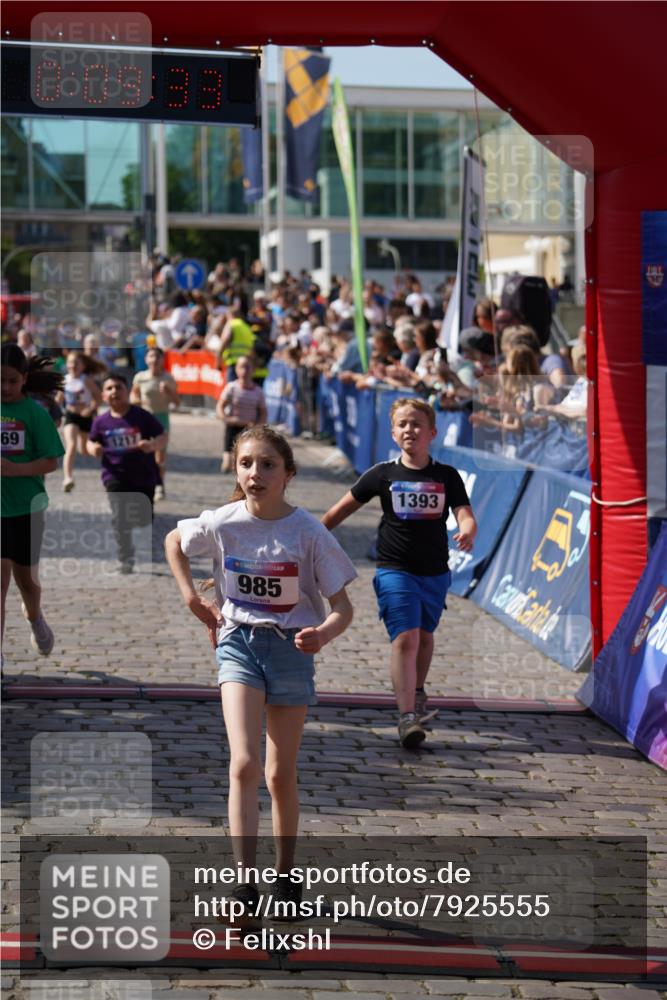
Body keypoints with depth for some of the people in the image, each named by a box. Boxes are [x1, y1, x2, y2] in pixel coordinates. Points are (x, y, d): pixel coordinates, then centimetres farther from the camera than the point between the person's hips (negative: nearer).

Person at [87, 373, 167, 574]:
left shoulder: (142, 416, -8)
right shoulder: (101, 422, -1)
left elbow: (163, 438, -5)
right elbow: (92, 442, 14)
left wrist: (152, 445, -26)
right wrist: (93, 449, -9)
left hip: (144, 476, 0)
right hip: (116, 476, 0)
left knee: (143, 518, 7)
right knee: (120, 518, -11)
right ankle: (125, 558, 4)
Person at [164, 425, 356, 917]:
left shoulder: (309, 532, -13)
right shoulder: (222, 524, -8)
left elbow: (343, 606, -10)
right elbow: (174, 541, 14)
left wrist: (323, 634, -31)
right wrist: (193, 598, 6)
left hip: (291, 646, 0)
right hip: (238, 642, 0)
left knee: (281, 775, 8)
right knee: (244, 765, -15)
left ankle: (285, 875, 27)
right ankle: (245, 884, -16)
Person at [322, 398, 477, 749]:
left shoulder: (447, 476, 1)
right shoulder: (383, 474, -1)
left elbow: (464, 514, -7)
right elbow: (344, 507, 7)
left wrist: (467, 532, -30)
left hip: (435, 573, 3)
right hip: (395, 571, -3)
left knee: (424, 636, 16)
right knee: (405, 638, -15)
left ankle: (417, 692, 44)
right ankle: (407, 717, -18)